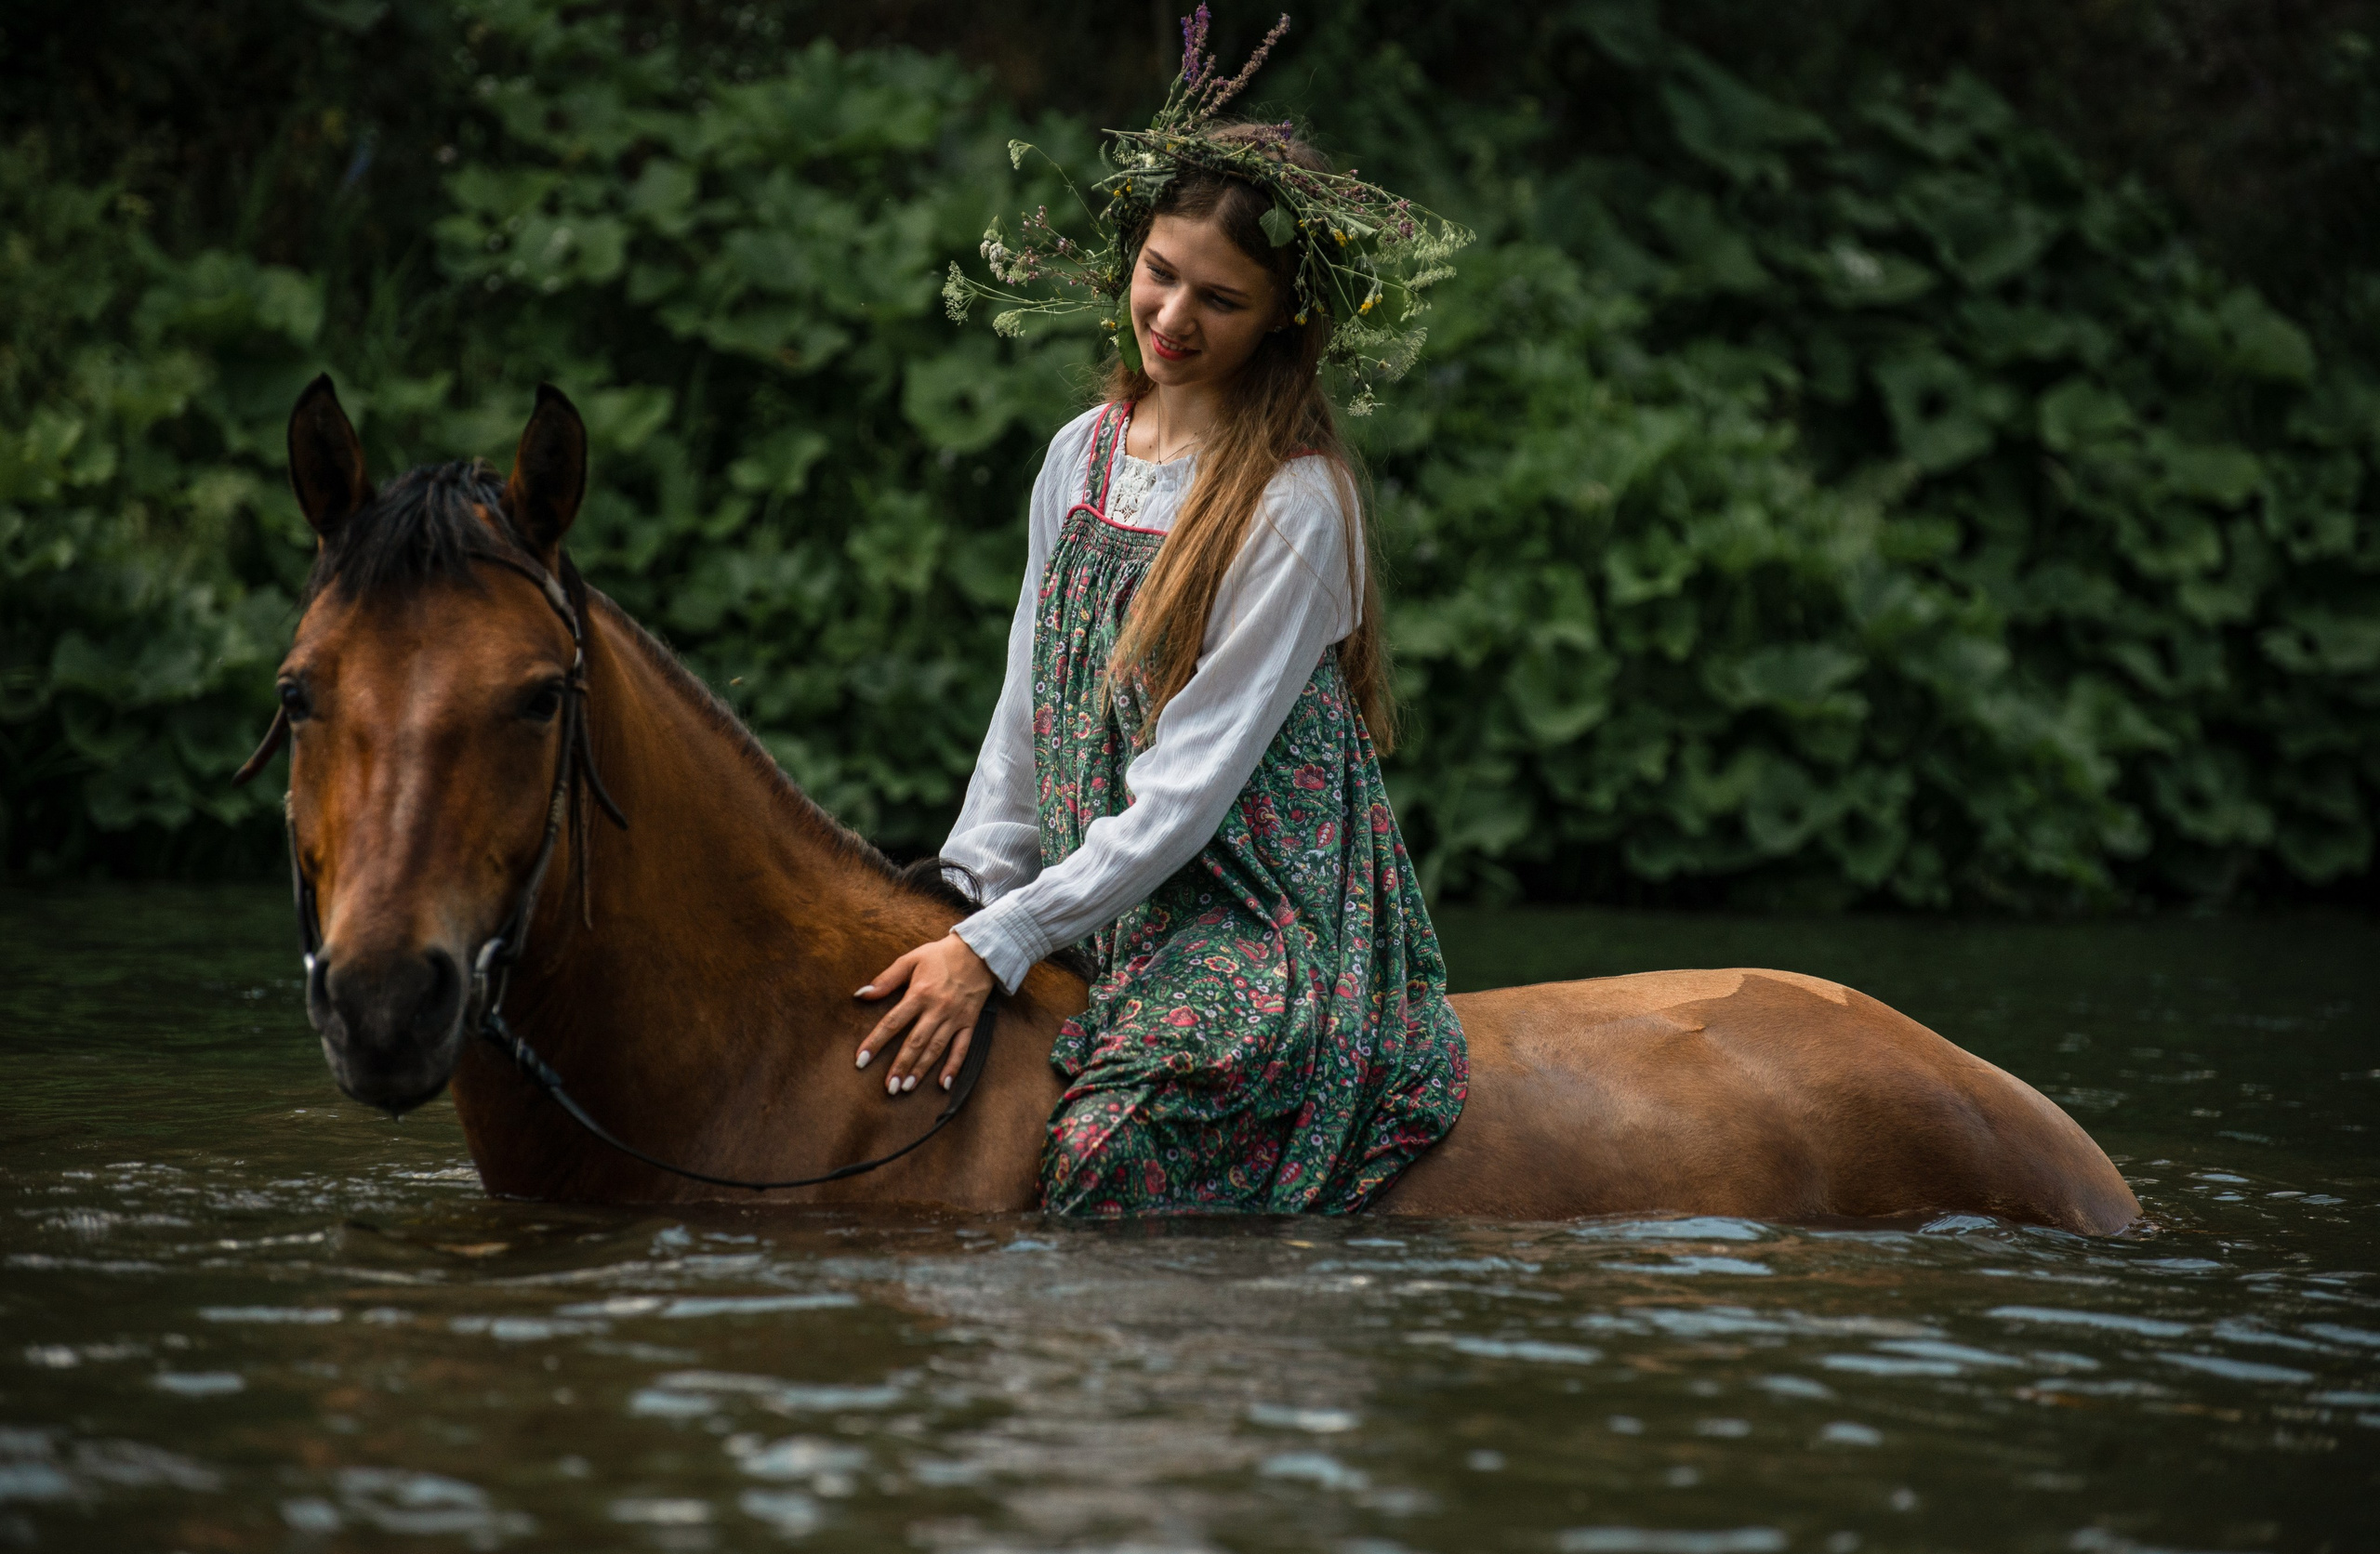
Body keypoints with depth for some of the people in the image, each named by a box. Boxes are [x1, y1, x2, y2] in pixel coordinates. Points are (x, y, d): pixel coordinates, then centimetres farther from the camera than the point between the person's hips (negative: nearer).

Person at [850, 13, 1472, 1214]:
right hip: (1096, 913, 7)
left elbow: (1189, 789, -14)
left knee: (1104, 1160, -31)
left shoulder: (1294, 504, -12)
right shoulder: (1080, 455, 10)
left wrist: (998, 946, -16)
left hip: (1258, 930, -7)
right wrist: (968, 900, 3)